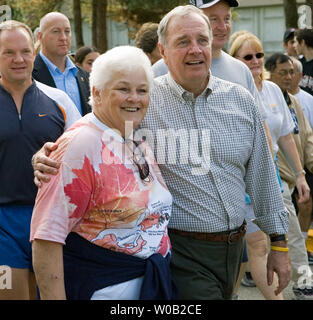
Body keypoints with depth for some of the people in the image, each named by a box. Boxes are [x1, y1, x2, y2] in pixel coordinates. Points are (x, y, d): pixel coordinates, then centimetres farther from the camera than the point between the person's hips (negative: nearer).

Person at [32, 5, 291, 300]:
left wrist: (279, 243, 12)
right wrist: (47, 158, -24)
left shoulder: (240, 100, 4)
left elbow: (262, 175, 11)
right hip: (182, 251, -5)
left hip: (234, 244, 5)